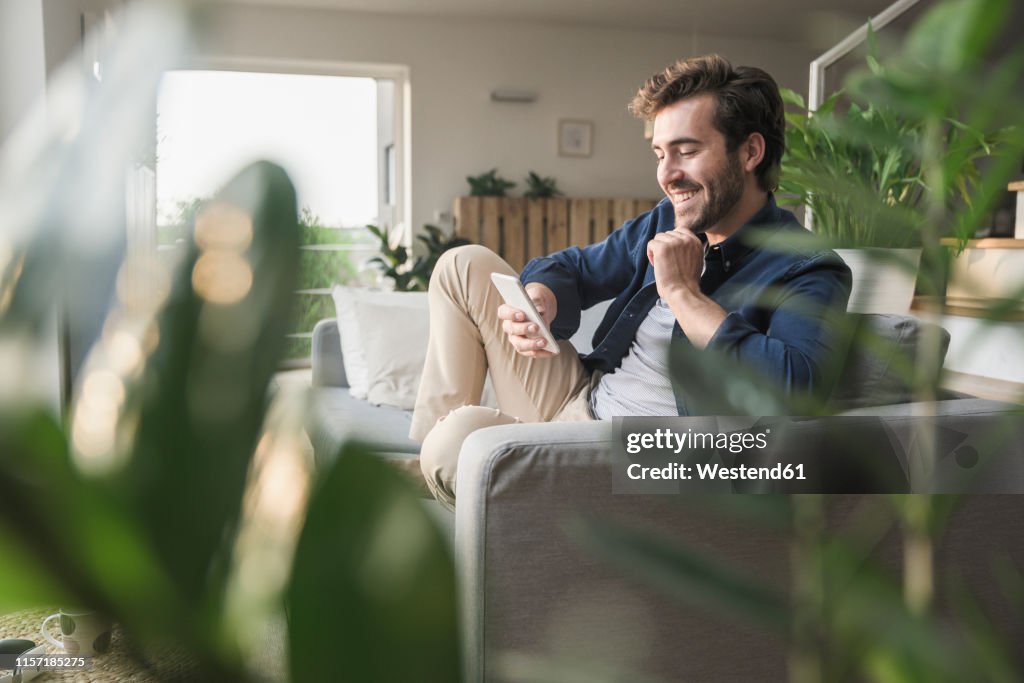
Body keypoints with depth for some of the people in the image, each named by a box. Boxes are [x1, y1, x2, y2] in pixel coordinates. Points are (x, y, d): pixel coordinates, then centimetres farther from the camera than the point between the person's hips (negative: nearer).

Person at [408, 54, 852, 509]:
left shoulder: (808, 272, -15)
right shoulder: (664, 223, 7)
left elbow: (794, 387, -34)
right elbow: (571, 269, 15)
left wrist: (683, 292, -24)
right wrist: (536, 302, -11)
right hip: (578, 399, 8)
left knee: (462, 438, -33)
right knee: (466, 265, 7)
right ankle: (424, 445, 7)